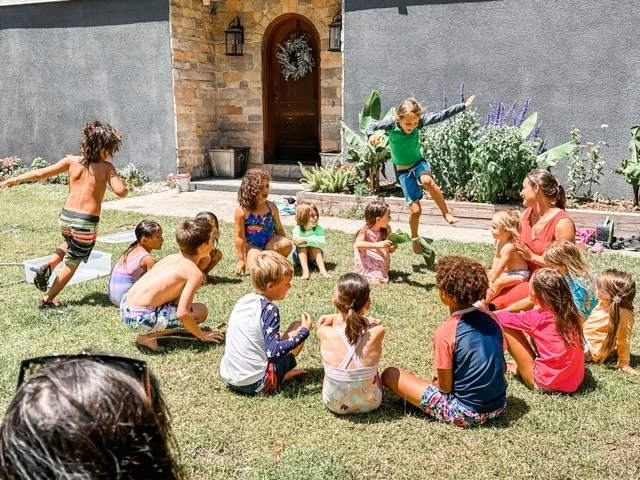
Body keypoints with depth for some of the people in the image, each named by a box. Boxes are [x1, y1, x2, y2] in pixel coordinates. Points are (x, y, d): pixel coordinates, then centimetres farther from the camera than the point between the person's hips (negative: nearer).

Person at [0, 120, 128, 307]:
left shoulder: (72, 161, 2)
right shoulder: (107, 167, -8)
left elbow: (41, 173, 3)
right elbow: (121, 191, -18)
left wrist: (15, 179, 16)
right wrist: (119, 181, 5)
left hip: (65, 217, 4)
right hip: (86, 222, -4)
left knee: (69, 244, 38)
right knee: (72, 264, 17)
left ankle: (48, 266, 14)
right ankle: (48, 299, 24)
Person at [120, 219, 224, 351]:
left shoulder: (172, 257, 11)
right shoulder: (195, 272, -12)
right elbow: (182, 313, -20)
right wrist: (202, 335, -3)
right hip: (141, 319, -9)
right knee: (200, 311, -4)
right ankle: (149, 336, -4)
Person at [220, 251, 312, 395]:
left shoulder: (243, 301, 6)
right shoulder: (268, 309, -17)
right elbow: (274, 351, -24)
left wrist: (276, 337, 25)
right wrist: (304, 332, -14)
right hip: (254, 384, -8)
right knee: (298, 327, 1)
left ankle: (281, 373, 12)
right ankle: (280, 377, 4)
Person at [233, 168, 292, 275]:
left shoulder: (271, 207, -1)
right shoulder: (242, 211, -12)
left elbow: (278, 229, 10)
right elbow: (239, 236, -10)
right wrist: (241, 259, -8)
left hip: (271, 243, 3)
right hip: (252, 246, -3)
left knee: (287, 244, -29)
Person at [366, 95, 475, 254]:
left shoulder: (419, 122, -15)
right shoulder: (391, 124, -20)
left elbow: (441, 116, -11)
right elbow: (371, 125, -16)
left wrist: (463, 106, -10)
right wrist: (371, 135, -39)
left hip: (419, 162, 1)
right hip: (403, 171, -1)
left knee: (427, 181, -38)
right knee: (415, 210, -5)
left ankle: (446, 213, -22)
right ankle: (414, 239, 24)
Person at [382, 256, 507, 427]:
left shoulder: (445, 332, -21)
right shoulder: (491, 318, -3)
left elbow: (445, 387, -14)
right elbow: (501, 366, 9)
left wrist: (437, 381, 10)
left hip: (466, 414, -7)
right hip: (499, 405, 7)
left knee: (389, 374, 0)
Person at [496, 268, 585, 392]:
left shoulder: (537, 318, -19)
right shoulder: (570, 313, -4)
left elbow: (506, 318, -4)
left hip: (546, 385, -7)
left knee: (506, 327, -5)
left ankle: (522, 368, 14)